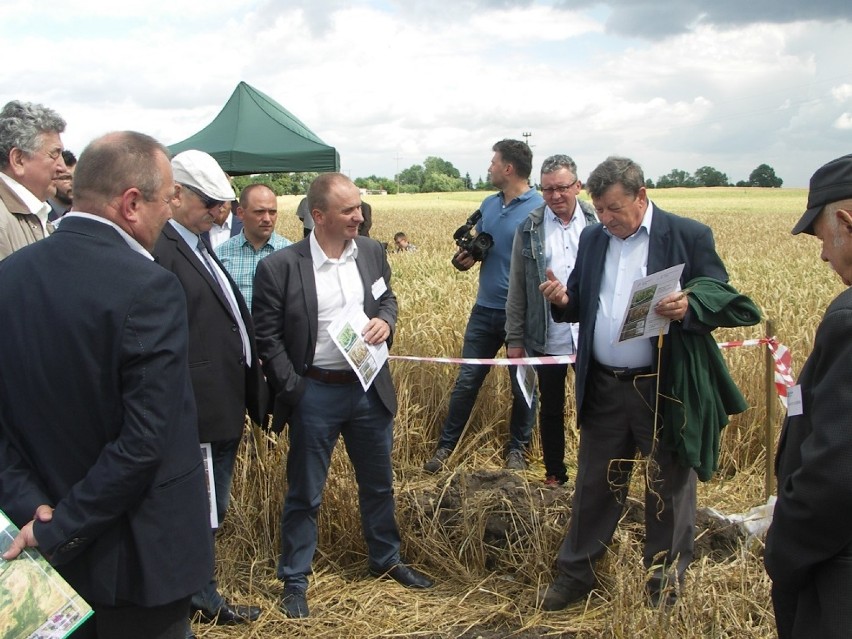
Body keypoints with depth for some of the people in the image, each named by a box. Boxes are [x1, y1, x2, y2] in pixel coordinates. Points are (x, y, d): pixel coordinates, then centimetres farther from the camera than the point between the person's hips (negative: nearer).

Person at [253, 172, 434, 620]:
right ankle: (294, 581, 26)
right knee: (304, 494, 9)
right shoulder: (280, 267, -13)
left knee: (378, 483, 19)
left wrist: (385, 321, -8)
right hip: (314, 394, -4)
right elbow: (267, 336, -8)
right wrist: (292, 390, -12)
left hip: (369, 387, 5)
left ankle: (386, 560, 40)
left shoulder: (372, 252, 0)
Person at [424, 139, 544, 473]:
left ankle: (517, 449, 28)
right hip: (485, 310, 5)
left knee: (523, 386, 11)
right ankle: (445, 445, 20)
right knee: (466, 381, 9)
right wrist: (467, 255, -4)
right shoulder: (489, 204, 8)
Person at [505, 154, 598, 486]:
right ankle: (554, 473, 32)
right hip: (547, 340, 1)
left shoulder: (598, 223, -2)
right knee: (551, 408, 14)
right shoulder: (529, 229, -2)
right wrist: (514, 339, 1)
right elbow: (517, 290, 1)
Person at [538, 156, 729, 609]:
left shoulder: (688, 236, -6)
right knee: (594, 486, 15)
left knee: (668, 488, 11)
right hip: (603, 387, 4)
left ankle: (665, 585, 29)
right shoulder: (592, 239, 9)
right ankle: (575, 575, 30)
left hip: (665, 389, -4)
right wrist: (563, 300, -9)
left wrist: (687, 308, -29)